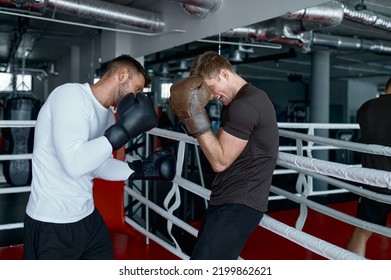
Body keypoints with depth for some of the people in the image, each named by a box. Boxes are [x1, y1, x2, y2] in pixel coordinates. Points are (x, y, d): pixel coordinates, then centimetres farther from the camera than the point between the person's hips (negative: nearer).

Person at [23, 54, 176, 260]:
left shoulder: (108, 114, 5)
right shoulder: (71, 95, -20)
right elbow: (74, 164, -32)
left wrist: (141, 169, 5)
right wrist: (124, 129, -28)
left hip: (87, 216, 9)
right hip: (51, 224, -8)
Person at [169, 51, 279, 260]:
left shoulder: (244, 105, -20)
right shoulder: (248, 99, 14)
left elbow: (220, 161, -18)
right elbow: (220, 146, 14)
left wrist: (196, 117, -18)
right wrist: (190, 118, 4)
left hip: (238, 205, -11)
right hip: (231, 201, 11)